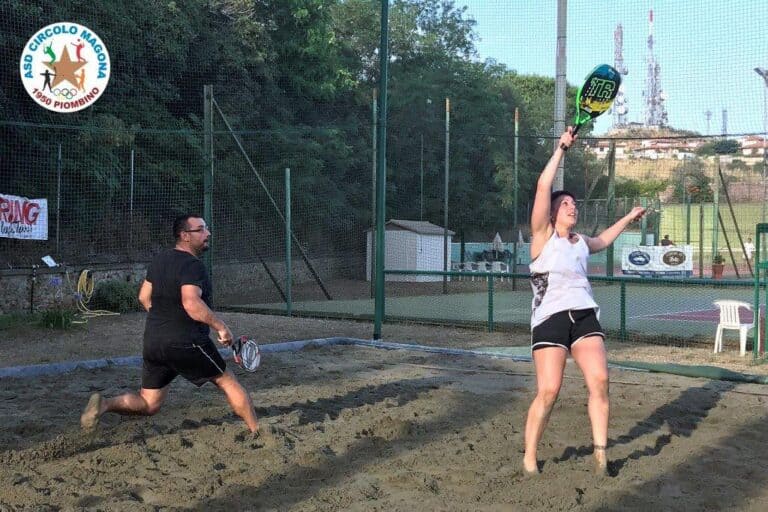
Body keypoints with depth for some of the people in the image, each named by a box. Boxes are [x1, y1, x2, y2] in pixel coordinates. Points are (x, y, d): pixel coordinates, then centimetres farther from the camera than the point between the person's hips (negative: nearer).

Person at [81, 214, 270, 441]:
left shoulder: (160, 259, 12)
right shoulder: (192, 265, -15)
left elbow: (144, 297, 20)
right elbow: (192, 304, -30)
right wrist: (221, 327, -22)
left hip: (152, 343, 7)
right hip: (187, 344, -7)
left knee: (148, 404, 13)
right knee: (228, 382, 10)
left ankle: (105, 404, -10)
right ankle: (257, 432, 15)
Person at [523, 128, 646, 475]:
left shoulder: (580, 242, 22)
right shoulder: (543, 235, 4)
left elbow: (602, 241, 47)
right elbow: (543, 187, -7)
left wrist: (628, 218, 50)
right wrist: (561, 149, -5)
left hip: (584, 316, 5)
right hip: (549, 317, -5)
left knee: (599, 381, -13)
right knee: (548, 391, -14)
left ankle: (600, 453, -4)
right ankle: (529, 457, 2)